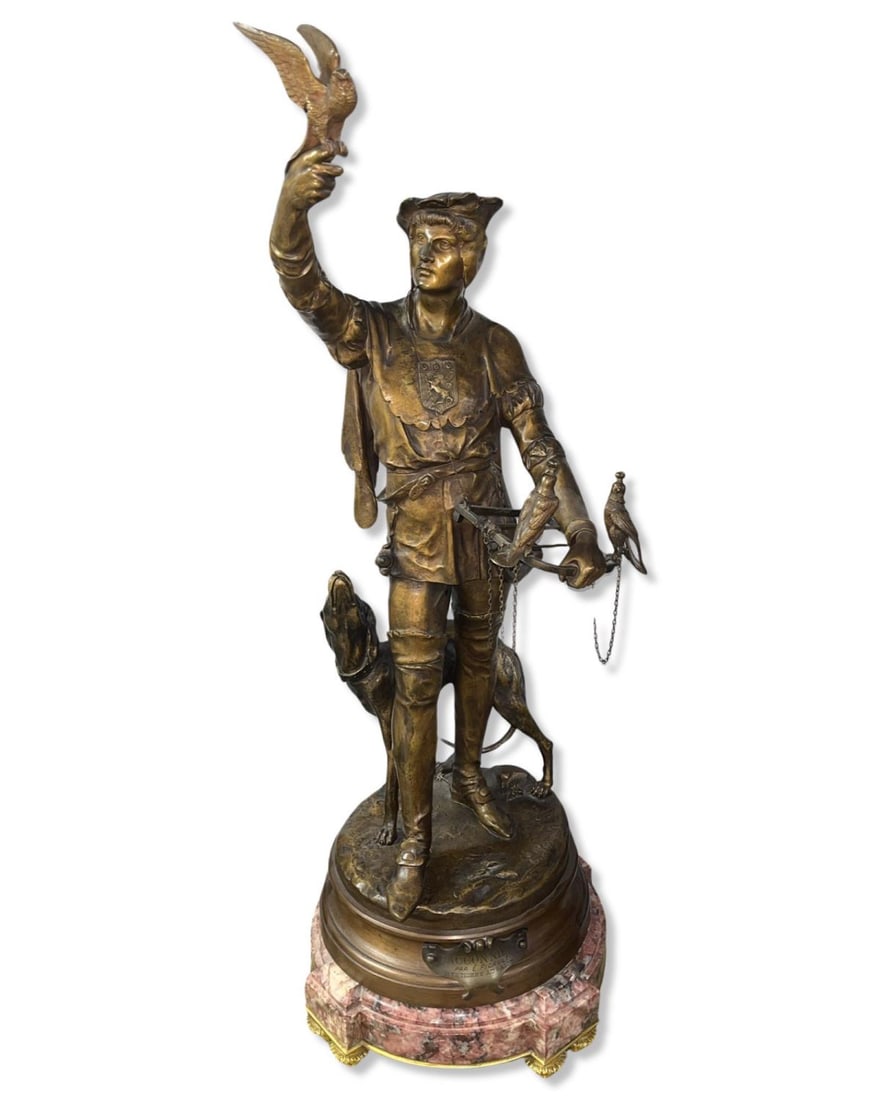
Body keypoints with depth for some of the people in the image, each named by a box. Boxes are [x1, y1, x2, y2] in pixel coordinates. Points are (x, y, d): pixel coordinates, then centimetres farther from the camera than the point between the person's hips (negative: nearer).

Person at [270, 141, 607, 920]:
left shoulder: (496, 345, -5)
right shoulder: (369, 332, -10)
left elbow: (538, 444, -5)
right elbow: (301, 282, -28)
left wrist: (580, 532, -11)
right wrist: (293, 202, -49)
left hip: (486, 525, 3)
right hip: (417, 532, -2)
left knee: (478, 656, 17)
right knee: (416, 680, 0)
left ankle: (470, 777, 42)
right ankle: (415, 839, 16)